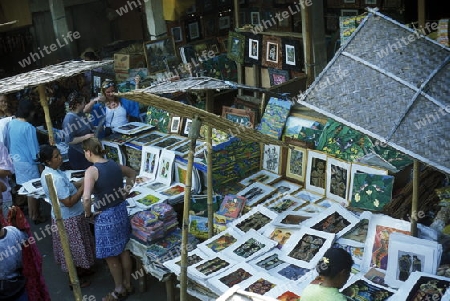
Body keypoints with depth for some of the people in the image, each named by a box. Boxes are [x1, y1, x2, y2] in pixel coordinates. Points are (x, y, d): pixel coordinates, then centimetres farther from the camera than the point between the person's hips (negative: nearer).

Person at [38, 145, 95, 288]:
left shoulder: (48, 172, 0)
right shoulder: (56, 179, -31)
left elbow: (67, 188, 9)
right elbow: (69, 202, -29)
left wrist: (81, 182, -2)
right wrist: (83, 187, -25)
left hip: (61, 216, 9)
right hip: (69, 219, -9)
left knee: (72, 248, 26)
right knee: (72, 249, 9)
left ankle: (78, 270, 45)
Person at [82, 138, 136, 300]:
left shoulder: (92, 170, -21)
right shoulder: (114, 164, 1)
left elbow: (86, 198, -31)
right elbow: (132, 174, 20)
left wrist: (88, 213, -12)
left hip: (106, 216, -7)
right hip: (121, 210, 7)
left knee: (111, 256, 12)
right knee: (123, 250, 21)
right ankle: (127, 284, 35)